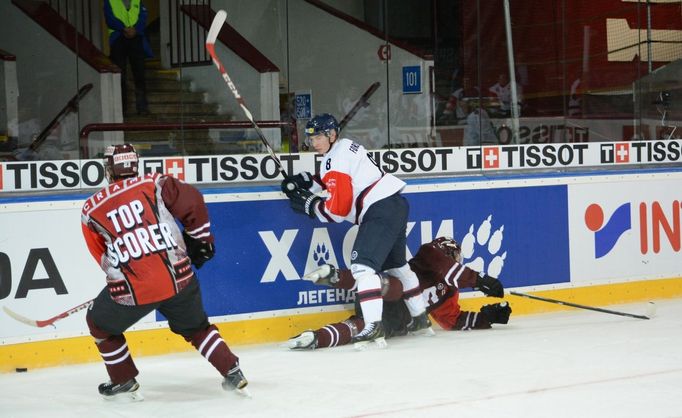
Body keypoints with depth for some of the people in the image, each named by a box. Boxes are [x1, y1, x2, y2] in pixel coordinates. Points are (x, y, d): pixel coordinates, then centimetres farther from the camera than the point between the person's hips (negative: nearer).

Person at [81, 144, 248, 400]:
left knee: (100, 325, 26)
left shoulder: (92, 209, 9)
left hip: (131, 289, -2)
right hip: (178, 279, 2)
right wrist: (200, 240, 16)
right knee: (196, 327, 25)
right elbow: (192, 202, 1)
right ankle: (233, 373, 18)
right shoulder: (154, 184, 6)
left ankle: (125, 383, 27)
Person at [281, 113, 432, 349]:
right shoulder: (345, 146, 16)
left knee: (363, 265, -20)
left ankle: (374, 327, -32)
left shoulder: (336, 159, -13)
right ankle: (420, 320, 37)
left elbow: (338, 210, -16)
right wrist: (305, 181, 18)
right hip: (395, 205, 11)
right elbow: (336, 179, 32)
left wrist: (309, 205, -2)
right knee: (396, 265, 25)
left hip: (380, 211, -11)